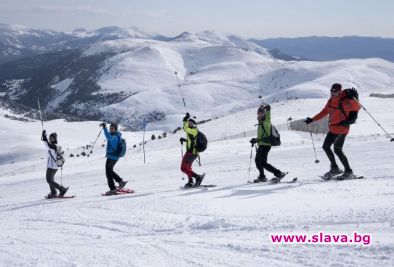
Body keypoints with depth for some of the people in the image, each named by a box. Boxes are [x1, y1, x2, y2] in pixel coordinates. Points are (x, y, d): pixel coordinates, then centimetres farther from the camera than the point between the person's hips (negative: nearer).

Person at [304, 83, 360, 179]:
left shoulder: (344, 102, -20)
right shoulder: (331, 101, 5)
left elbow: (357, 107, -21)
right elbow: (324, 112, 17)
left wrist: (352, 98, -36)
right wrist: (312, 119, 19)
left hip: (342, 128, -9)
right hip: (333, 128, 9)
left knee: (337, 149, -10)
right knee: (326, 146, 12)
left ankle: (349, 172, -1)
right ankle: (335, 168, 24)